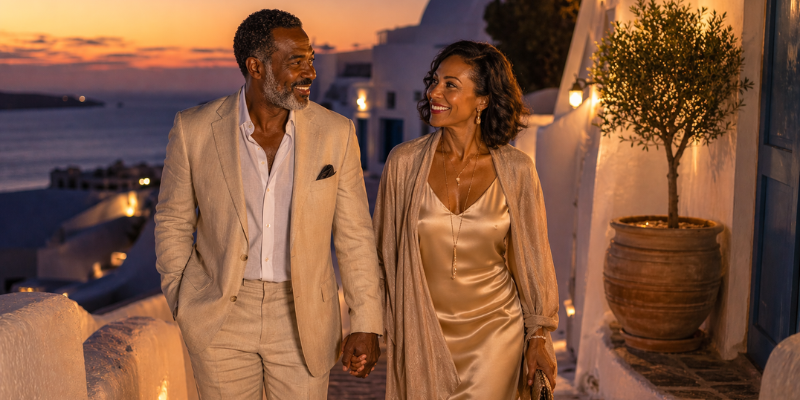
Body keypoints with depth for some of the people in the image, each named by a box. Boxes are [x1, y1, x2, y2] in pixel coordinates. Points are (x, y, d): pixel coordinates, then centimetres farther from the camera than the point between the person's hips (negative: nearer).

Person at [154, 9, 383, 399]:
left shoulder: (336, 132, -6)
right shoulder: (194, 130, -8)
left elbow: (354, 235, -1)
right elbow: (173, 223, 4)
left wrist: (366, 323, -3)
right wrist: (184, 308, 4)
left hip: (302, 318, 1)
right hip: (222, 321, 0)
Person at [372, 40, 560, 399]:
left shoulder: (516, 170, -7)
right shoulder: (404, 162, -7)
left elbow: (533, 256, 1)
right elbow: (383, 249, 2)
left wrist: (540, 338, 2)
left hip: (494, 333, 0)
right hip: (423, 336, 1)